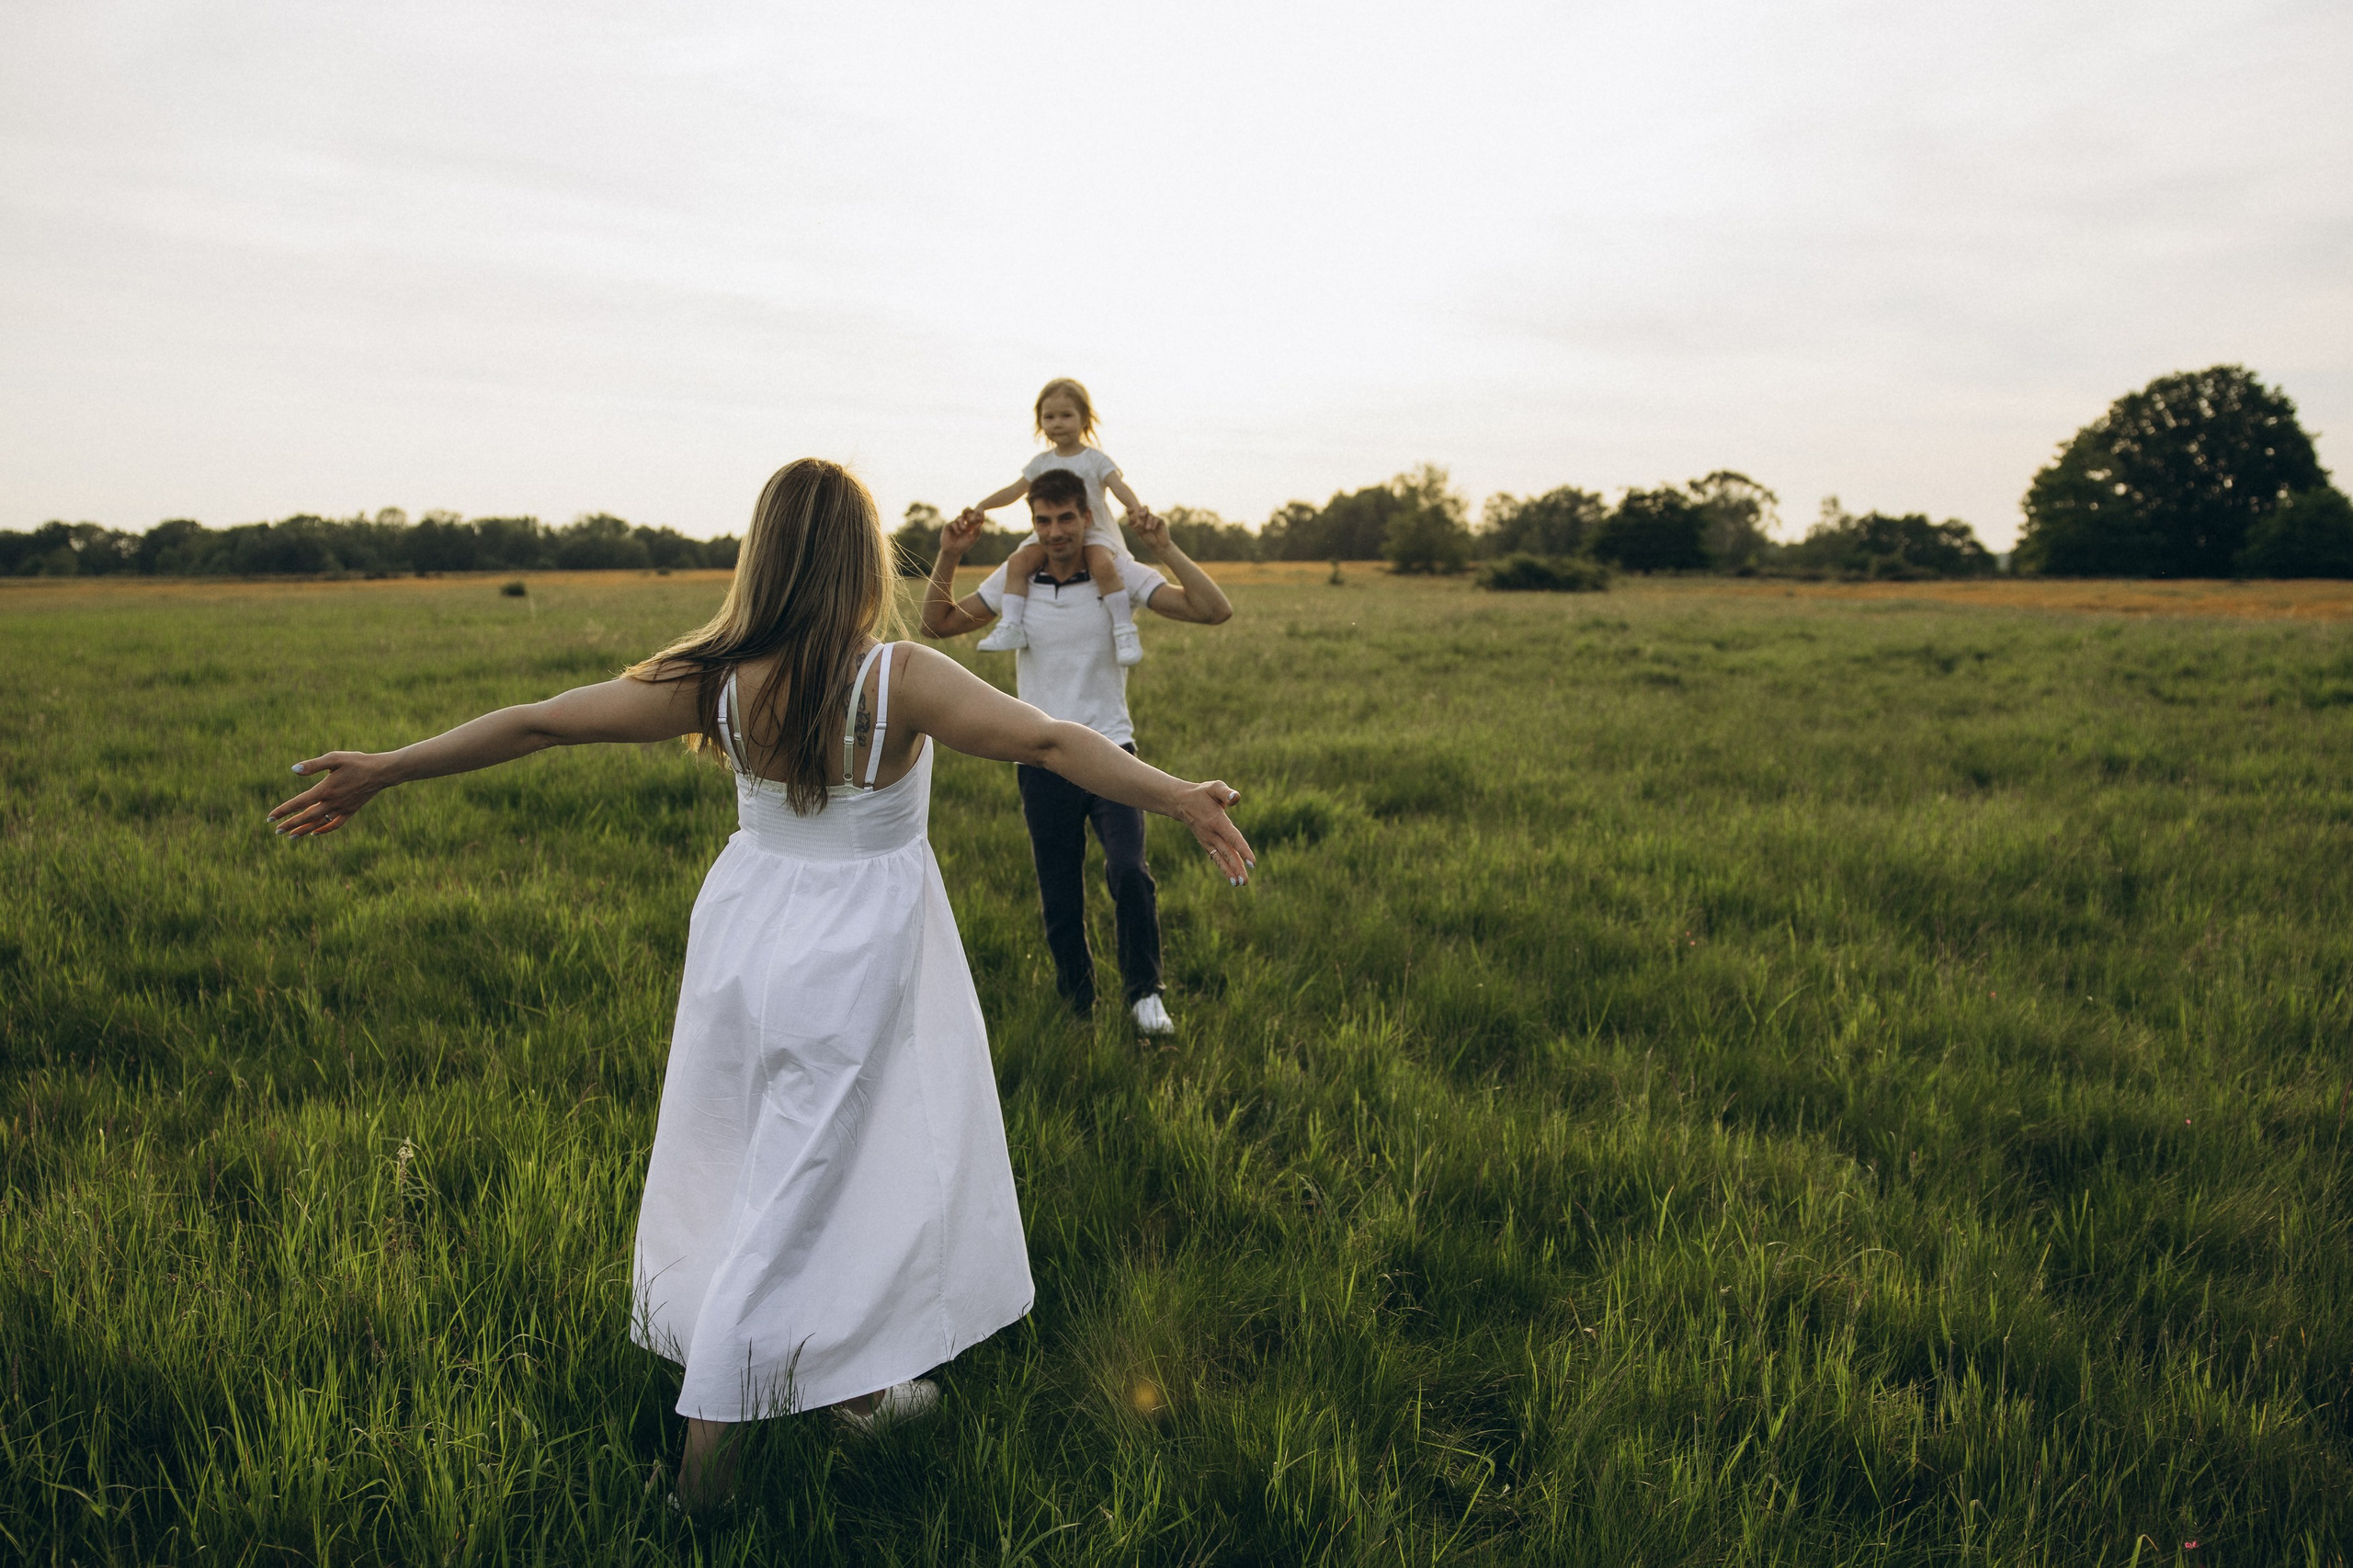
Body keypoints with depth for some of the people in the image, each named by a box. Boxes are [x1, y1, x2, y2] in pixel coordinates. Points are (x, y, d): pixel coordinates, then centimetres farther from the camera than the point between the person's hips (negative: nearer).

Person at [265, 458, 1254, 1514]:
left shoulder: (714, 679, -9)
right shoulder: (898, 680, -20)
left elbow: (538, 723, -4)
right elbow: (1049, 741, -23)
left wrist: (381, 772, 5)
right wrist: (1181, 801, -17)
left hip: (747, 929, 5)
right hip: (853, 956, -5)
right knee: (794, 1196, 7)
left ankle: (852, 1378, 40)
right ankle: (710, 1438, 19)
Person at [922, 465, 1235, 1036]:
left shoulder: (1121, 575, -5)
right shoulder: (1013, 580, 2)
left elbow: (1215, 611, -12)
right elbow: (936, 624, 10)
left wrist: (1166, 548, -21)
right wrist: (948, 557, -4)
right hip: (1044, 764, 2)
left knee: (1128, 871, -23)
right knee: (1059, 904, 9)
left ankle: (1145, 993, -2)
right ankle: (1077, 1007, 30)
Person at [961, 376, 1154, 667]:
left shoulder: (1095, 459, 2)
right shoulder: (1042, 462, 14)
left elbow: (1118, 485, -13)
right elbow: (1014, 491, 15)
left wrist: (1135, 507, -34)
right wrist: (981, 507, 1)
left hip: (1094, 532, -4)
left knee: (1103, 565, -35)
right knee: (1018, 561, -21)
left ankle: (1125, 631, -28)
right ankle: (1011, 625, -19)